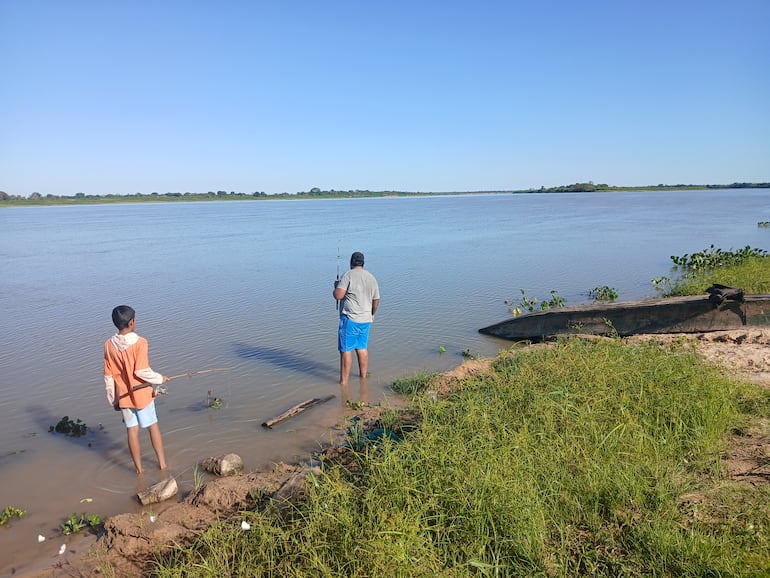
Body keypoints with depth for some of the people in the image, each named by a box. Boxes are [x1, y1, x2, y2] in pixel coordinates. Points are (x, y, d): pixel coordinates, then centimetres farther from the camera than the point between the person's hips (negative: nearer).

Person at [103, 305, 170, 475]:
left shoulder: (109, 345, -3)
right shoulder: (140, 342, -18)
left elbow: (108, 376, 2)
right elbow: (142, 371, -21)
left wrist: (113, 399, 10)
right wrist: (160, 378, -5)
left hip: (123, 396, 3)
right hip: (142, 394, -3)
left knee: (132, 430, 11)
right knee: (153, 426, 13)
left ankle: (139, 468, 20)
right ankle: (162, 462, 22)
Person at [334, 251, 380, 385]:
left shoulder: (348, 275, -12)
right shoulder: (371, 278, 9)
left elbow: (338, 295, -19)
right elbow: (376, 300, 14)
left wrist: (336, 286, 3)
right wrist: (372, 314, 31)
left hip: (350, 319, -6)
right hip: (366, 320, 6)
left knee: (346, 350, -1)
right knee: (362, 348, 17)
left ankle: (343, 382, 2)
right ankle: (363, 375, 25)